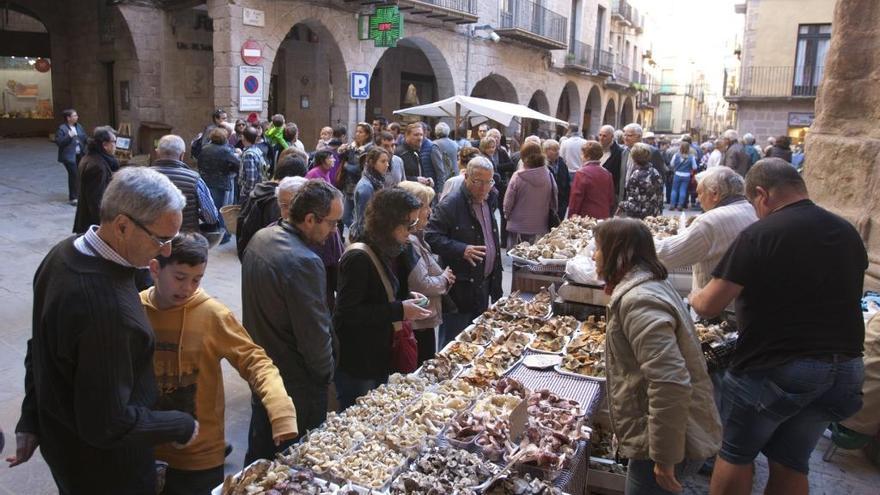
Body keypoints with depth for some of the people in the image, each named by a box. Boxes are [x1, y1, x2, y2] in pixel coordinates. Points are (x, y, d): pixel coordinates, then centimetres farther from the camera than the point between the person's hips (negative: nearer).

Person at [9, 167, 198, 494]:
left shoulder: (65, 252, -7)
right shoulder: (107, 307, -38)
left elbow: (41, 350, 5)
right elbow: (108, 424, -31)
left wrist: (31, 421, 16)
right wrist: (182, 427, -16)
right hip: (106, 468, -8)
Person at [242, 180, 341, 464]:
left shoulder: (260, 239, -1)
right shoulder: (304, 262, -29)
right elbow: (315, 334, -24)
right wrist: (326, 373, -7)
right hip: (298, 382, -8)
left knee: (260, 451, 25)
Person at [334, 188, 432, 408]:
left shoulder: (392, 252, 5)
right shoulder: (359, 258, -23)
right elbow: (347, 312, -24)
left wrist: (407, 297, 0)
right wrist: (399, 310, -24)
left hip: (382, 356, 9)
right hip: (357, 366, -9)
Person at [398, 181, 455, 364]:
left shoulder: (416, 237, 10)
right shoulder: (408, 242, -23)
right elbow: (422, 285, -26)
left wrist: (444, 275, 5)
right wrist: (445, 279, -9)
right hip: (419, 323, -10)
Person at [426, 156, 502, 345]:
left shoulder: (489, 199, 9)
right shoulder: (450, 204, -17)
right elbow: (431, 236, -21)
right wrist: (462, 250, -32)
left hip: (484, 286, 8)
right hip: (460, 288, -8)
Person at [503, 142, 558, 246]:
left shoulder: (517, 177, -14)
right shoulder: (549, 176, -6)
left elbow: (508, 202, -6)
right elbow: (554, 202, 3)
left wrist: (507, 214, 14)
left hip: (518, 227, -3)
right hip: (541, 228, 3)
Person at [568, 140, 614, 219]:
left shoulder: (582, 173, -12)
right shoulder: (607, 174, 6)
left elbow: (575, 198, -11)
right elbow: (611, 199, 11)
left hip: (586, 217, -6)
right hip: (604, 218, 6)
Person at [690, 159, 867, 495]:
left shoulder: (759, 235, -17)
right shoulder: (848, 233, 5)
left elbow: (709, 305, -16)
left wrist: (694, 298, 5)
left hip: (774, 370, -6)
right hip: (843, 371, 7)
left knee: (736, 454, 13)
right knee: (792, 463, 19)